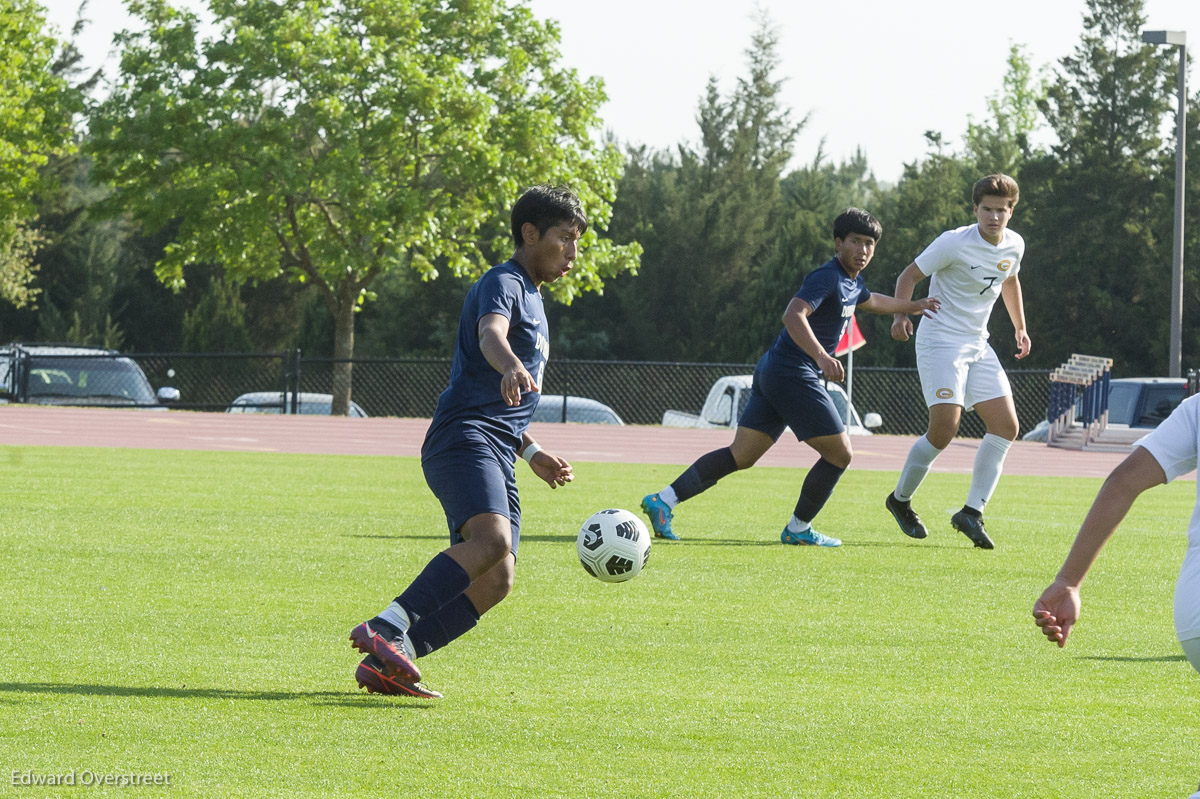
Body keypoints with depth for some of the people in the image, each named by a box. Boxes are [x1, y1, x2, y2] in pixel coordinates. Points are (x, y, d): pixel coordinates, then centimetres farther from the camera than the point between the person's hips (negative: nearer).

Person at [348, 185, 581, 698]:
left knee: (495, 581, -3)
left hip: (495, 453, 10)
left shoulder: (532, 301, 29)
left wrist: (532, 452, 35)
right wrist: (512, 367, -47)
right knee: (491, 540, -32)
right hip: (463, 439, -10)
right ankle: (384, 630, -37)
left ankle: (385, 663, -4)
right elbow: (490, 334, -27)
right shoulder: (503, 283, -1)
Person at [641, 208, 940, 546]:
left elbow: (871, 301, 43)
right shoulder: (827, 277, -14)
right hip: (793, 375, -10)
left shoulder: (852, 283, 18)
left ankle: (664, 500, -1)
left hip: (773, 374, 10)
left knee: (741, 455, 6)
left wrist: (911, 306, 51)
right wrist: (821, 357, -42)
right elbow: (793, 315, -29)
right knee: (839, 454, -2)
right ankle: (798, 529, 9)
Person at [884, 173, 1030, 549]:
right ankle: (900, 500, 7)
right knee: (944, 428, -17)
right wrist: (901, 315, -24)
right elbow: (910, 275, -9)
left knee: (1006, 426, -5)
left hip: (977, 345, 7)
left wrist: (1020, 328, 23)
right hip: (940, 340, -7)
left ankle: (971, 512, -1)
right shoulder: (955, 243, -15)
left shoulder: (1014, 245, 5)